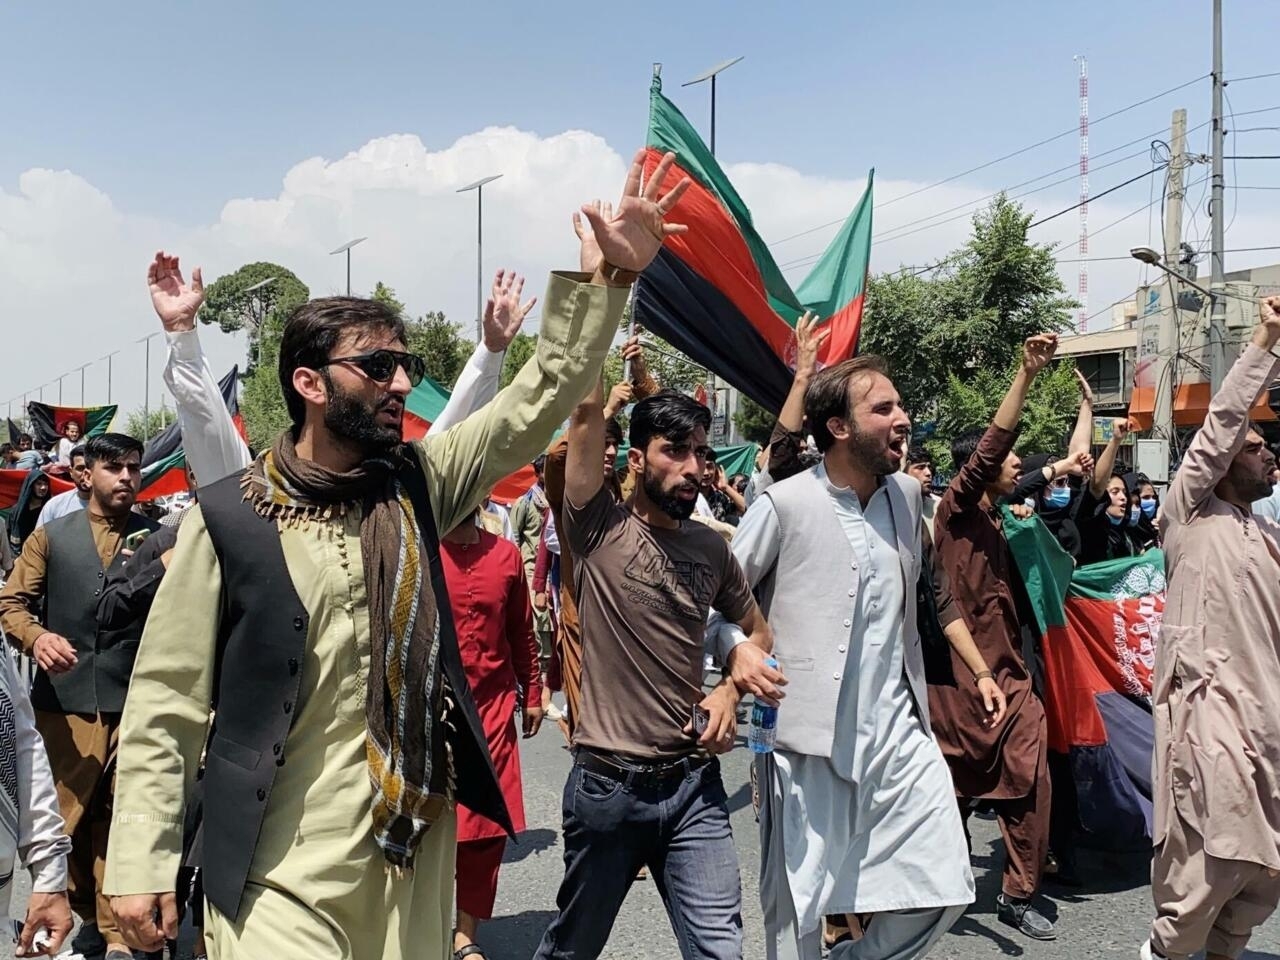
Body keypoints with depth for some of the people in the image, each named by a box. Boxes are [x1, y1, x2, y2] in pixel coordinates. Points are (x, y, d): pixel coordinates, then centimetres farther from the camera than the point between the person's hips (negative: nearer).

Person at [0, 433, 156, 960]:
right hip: (65, 702, 1)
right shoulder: (51, 537, 10)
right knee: (69, 816, 9)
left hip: (134, 704, -1)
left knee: (120, 817, 0)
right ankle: (86, 913, 29)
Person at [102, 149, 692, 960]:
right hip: (282, 869, -4)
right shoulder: (230, 518, -9)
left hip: (413, 846, 4)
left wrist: (611, 276, -11)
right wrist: (142, 862, -9)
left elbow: (543, 398, -2)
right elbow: (166, 703, -6)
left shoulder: (416, 485, 2)